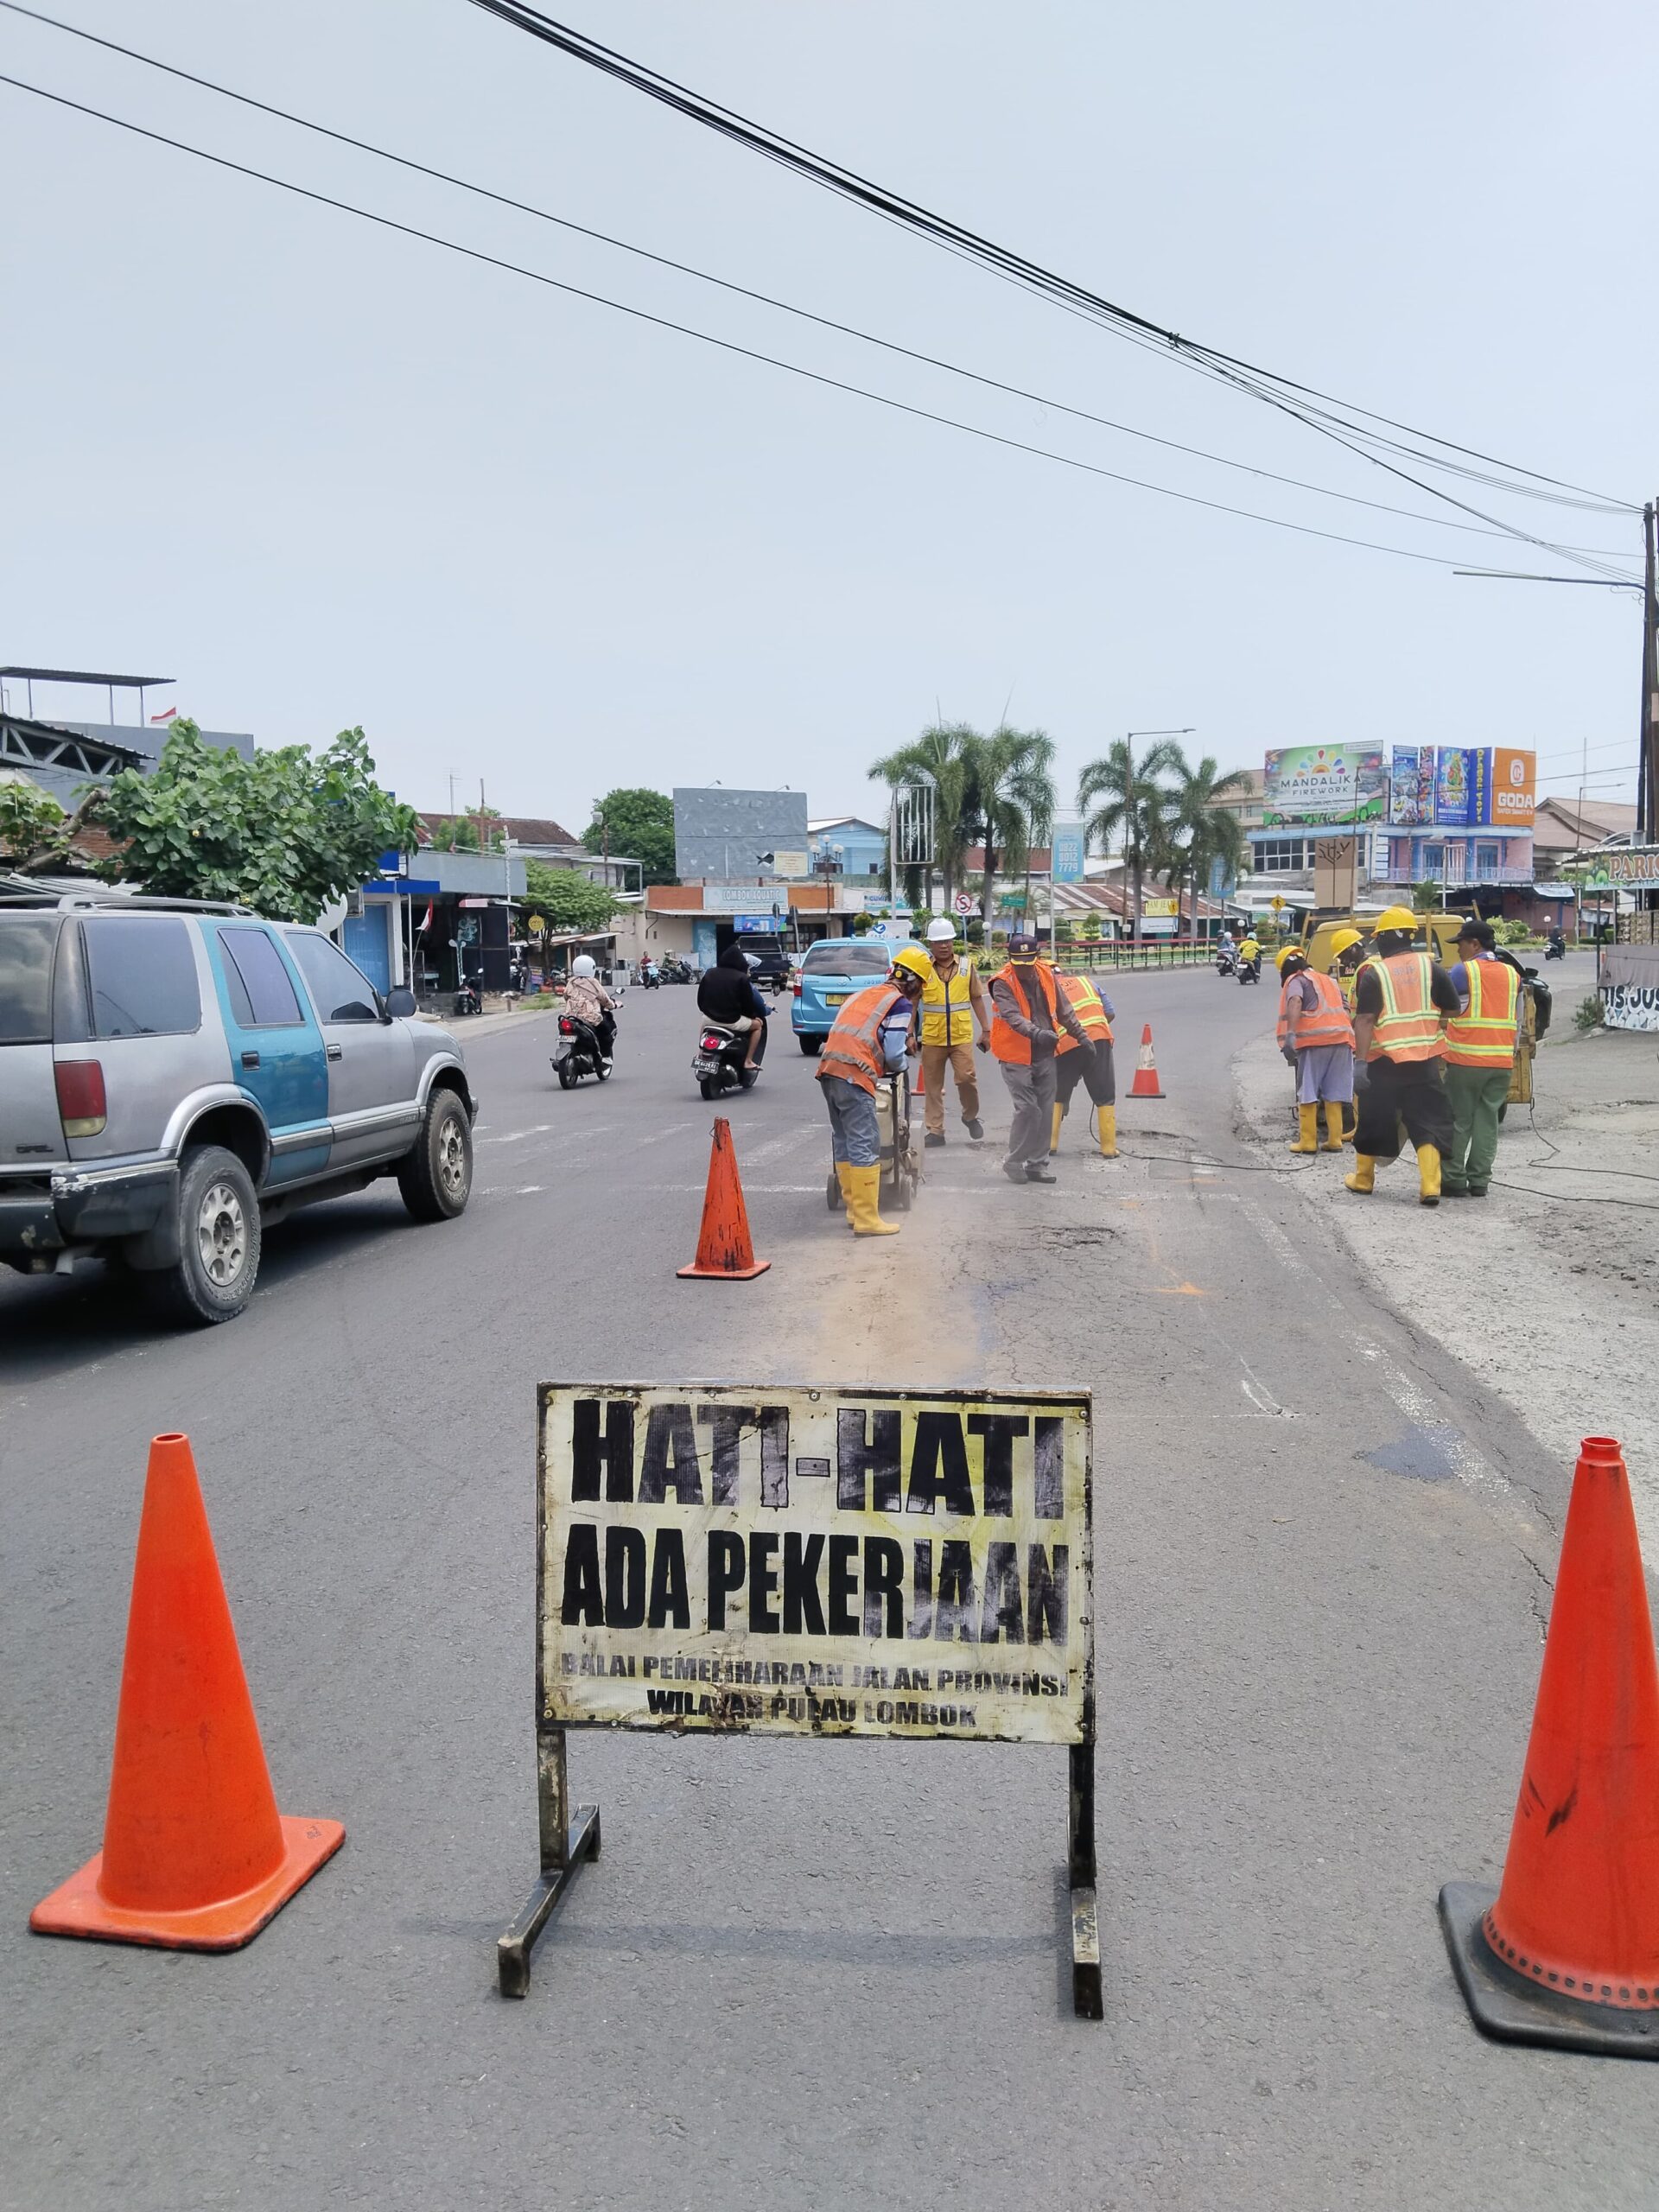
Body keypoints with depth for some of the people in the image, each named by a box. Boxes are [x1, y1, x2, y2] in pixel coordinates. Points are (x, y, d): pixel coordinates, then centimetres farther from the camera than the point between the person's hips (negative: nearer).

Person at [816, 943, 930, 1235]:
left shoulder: (864, 994, 24)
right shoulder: (901, 1004, 0)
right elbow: (894, 1055, -6)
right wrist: (900, 1066, 16)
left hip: (828, 1069, 8)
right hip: (853, 1076, -8)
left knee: (844, 1141, 16)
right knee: (865, 1146, -6)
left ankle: (854, 1209, 23)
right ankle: (866, 1219, -6)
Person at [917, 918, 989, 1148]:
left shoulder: (966, 966, 4)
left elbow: (976, 998, 12)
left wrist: (986, 1029, 10)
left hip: (962, 1036, 0)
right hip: (932, 1038, 0)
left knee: (966, 1078, -10)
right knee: (933, 1086, 6)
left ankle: (970, 1116, 18)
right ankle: (935, 1131, 15)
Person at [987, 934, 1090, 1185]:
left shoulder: (1046, 975, 2)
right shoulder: (1003, 983, -15)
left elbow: (1063, 1010, 14)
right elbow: (1013, 1016, -30)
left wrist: (1081, 1035, 16)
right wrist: (1036, 1033, -45)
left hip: (1045, 1055, 6)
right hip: (1016, 1057, -6)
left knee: (1045, 1111, 8)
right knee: (1027, 1109, -11)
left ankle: (1037, 1164, 19)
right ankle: (1014, 1162, 5)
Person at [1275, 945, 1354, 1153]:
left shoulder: (1296, 980, 7)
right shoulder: (1329, 980, 29)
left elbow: (1295, 1003, -14)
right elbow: (1345, 1008, 26)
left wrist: (1290, 1034, -24)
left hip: (1314, 1039, -6)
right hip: (1342, 1037, 6)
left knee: (1307, 1093, 1)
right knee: (1333, 1093, 10)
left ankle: (1308, 1141, 0)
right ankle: (1334, 1140, 10)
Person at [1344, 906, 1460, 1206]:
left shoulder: (1373, 973, -6)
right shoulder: (1430, 966, 2)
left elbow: (1365, 1020, -15)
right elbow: (1452, 1011, 3)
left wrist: (1360, 1060, -17)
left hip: (1384, 1061, -2)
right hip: (1424, 1060, 2)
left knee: (1374, 1120, 13)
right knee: (1428, 1122, 3)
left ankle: (1363, 1178, 27)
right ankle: (1430, 1187, -8)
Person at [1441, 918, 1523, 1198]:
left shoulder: (1463, 971, -6)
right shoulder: (1512, 973, 10)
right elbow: (1518, 1020, 15)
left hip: (1466, 1059, -5)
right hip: (1501, 1060, 5)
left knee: (1458, 1120, 2)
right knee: (1487, 1120, 8)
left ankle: (1453, 1179, 2)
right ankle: (1479, 1180, 8)